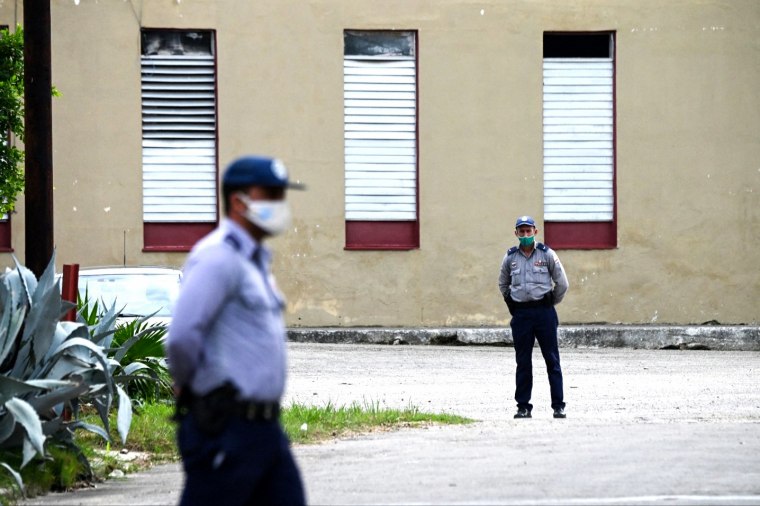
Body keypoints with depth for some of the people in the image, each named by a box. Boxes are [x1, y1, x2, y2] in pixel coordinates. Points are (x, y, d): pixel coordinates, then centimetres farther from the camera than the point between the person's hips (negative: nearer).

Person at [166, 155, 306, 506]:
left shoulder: (254, 262, 18)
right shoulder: (218, 257, -14)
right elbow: (182, 336, -26)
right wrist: (187, 385, -9)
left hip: (264, 430, 10)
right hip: (225, 432, -10)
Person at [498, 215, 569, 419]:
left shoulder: (547, 254, -1)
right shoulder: (510, 257, 8)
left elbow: (562, 283, 4)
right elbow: (503, 284, 22)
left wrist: (550, 303, 8)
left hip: (544, 312, -2)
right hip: (521, 314, 2)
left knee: (552, 359, -2)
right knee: (523, 362, 4)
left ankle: (558, 405, 1)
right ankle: (523, 406, 9)